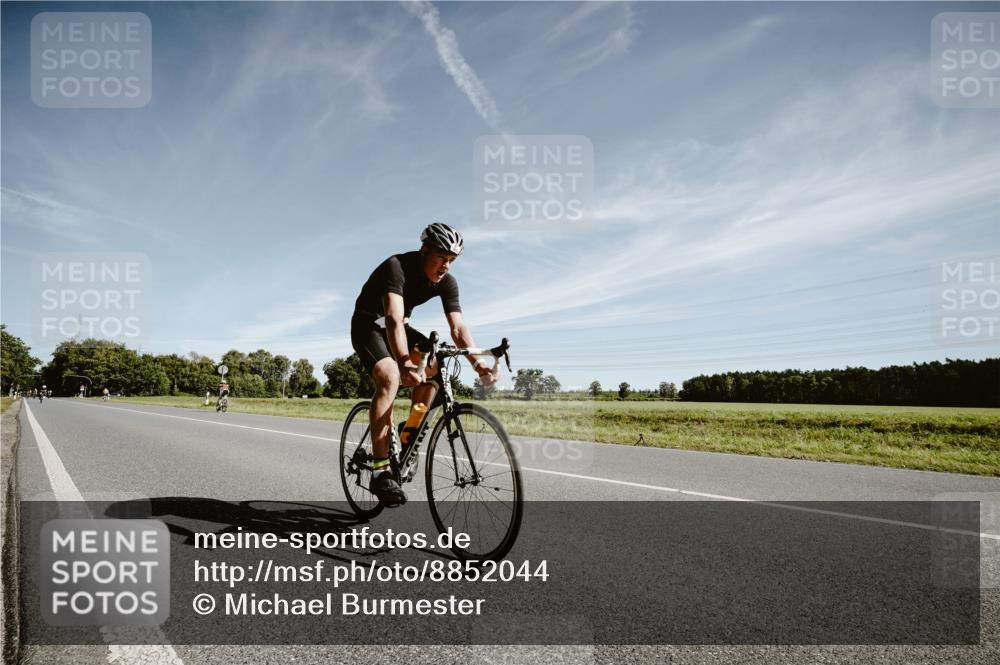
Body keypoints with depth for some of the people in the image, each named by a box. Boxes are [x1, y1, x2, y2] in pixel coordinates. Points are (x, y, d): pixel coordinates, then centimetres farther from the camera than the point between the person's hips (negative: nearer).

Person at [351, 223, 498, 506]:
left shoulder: (447, 282, -12)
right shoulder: (397, 266, -30)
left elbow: (458, 327, -19)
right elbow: (394, 318, -43)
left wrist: (477, 362, -36)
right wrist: (405, 363, -56)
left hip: (400, 327, 6)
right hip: (368, 325, -6)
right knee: (390, 377, -30)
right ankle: (380, 471, -29)